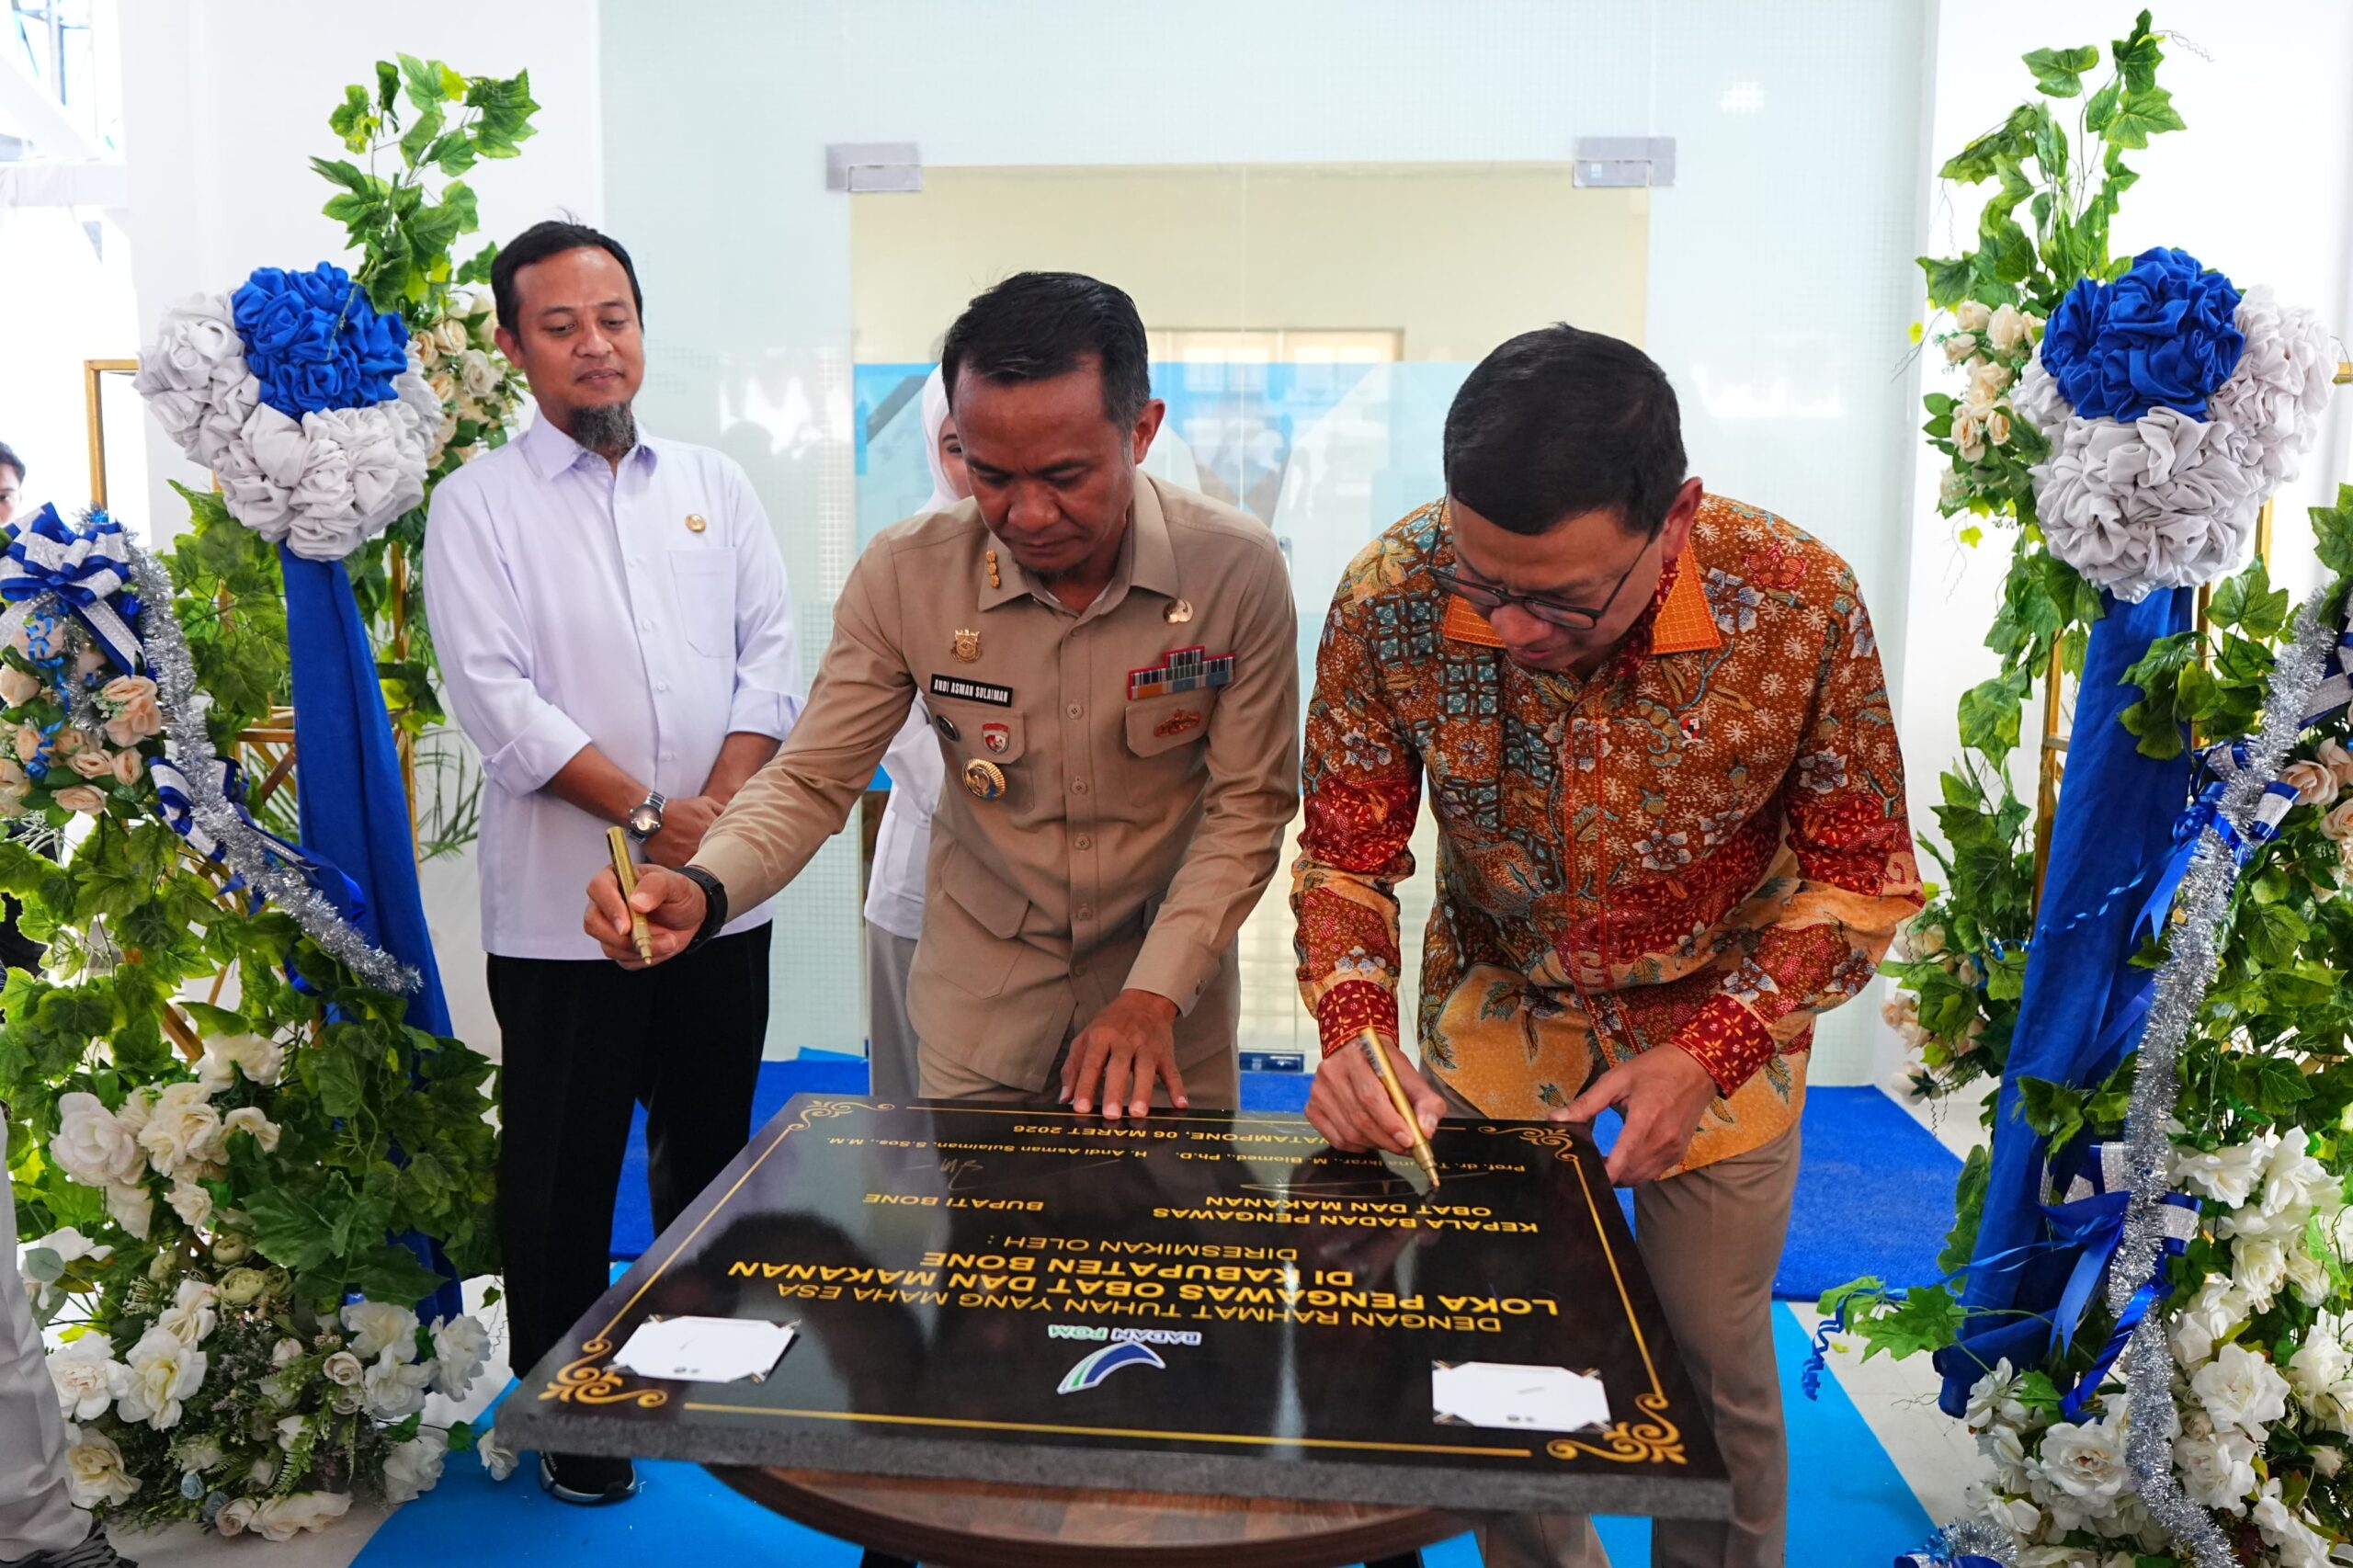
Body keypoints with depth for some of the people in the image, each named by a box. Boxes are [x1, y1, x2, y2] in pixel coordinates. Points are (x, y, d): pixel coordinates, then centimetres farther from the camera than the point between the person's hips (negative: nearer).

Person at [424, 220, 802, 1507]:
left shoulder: (713, 485, 10)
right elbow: (497, 699, -10)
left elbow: (772, 653, 3)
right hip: (563, 902, -3)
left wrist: (722, 807, -10)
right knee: (562, 1171, 7)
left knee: (712, 1147, 16)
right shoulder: (478, 505, -1)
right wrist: (650, 812, -16)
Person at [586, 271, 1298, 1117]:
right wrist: (701, 890, -29)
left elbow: (1248, 806, -12)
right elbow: (812, 779, -9)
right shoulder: (905, 574, -16)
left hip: (1172, 969, 0)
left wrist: (1153, 997, -19)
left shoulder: (1237, 569, -19)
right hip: (980, 983, 1)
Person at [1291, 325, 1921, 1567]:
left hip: (1722, 1014, -1)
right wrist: (1354, 1031, -27)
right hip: (1495, 1003, 1)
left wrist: (1708, 1055, -23)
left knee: (1715, 1367, 12)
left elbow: (1863, 876, -14)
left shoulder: (1800, 605, -28)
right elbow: (1346, 853, -11)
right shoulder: (1390, 602, -26)